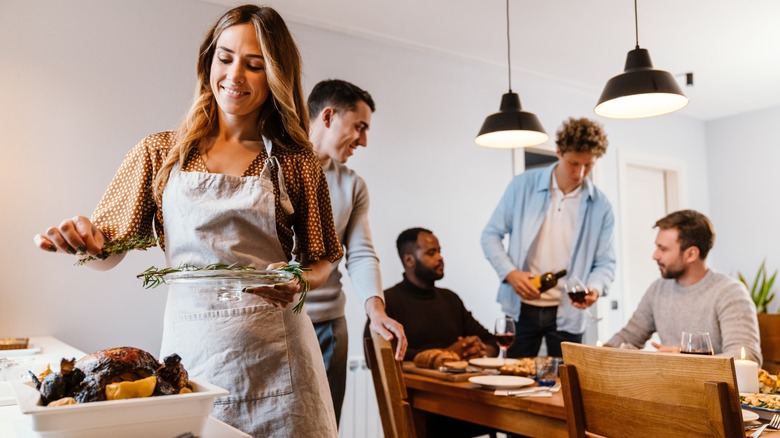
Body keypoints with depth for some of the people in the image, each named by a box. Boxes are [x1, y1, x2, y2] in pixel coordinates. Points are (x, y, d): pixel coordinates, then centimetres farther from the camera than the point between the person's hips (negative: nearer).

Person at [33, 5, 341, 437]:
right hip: (192, 347, 1)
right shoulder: (160, 154, 3)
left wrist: (298, 282, -14)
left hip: (275, 352, 0)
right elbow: (107, 249, 4)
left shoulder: (295, 163, 1)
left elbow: (321, 260, 6)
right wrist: (84, 237, -18)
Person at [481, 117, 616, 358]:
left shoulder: (600, 206, -2)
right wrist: (510, 273, -14)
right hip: (522, 308, 0)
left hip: (568, 314, 1)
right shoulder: (523, 185, -4)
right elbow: (491, 235, 0)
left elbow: (605, 262, 3)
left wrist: (594, 288, -19)